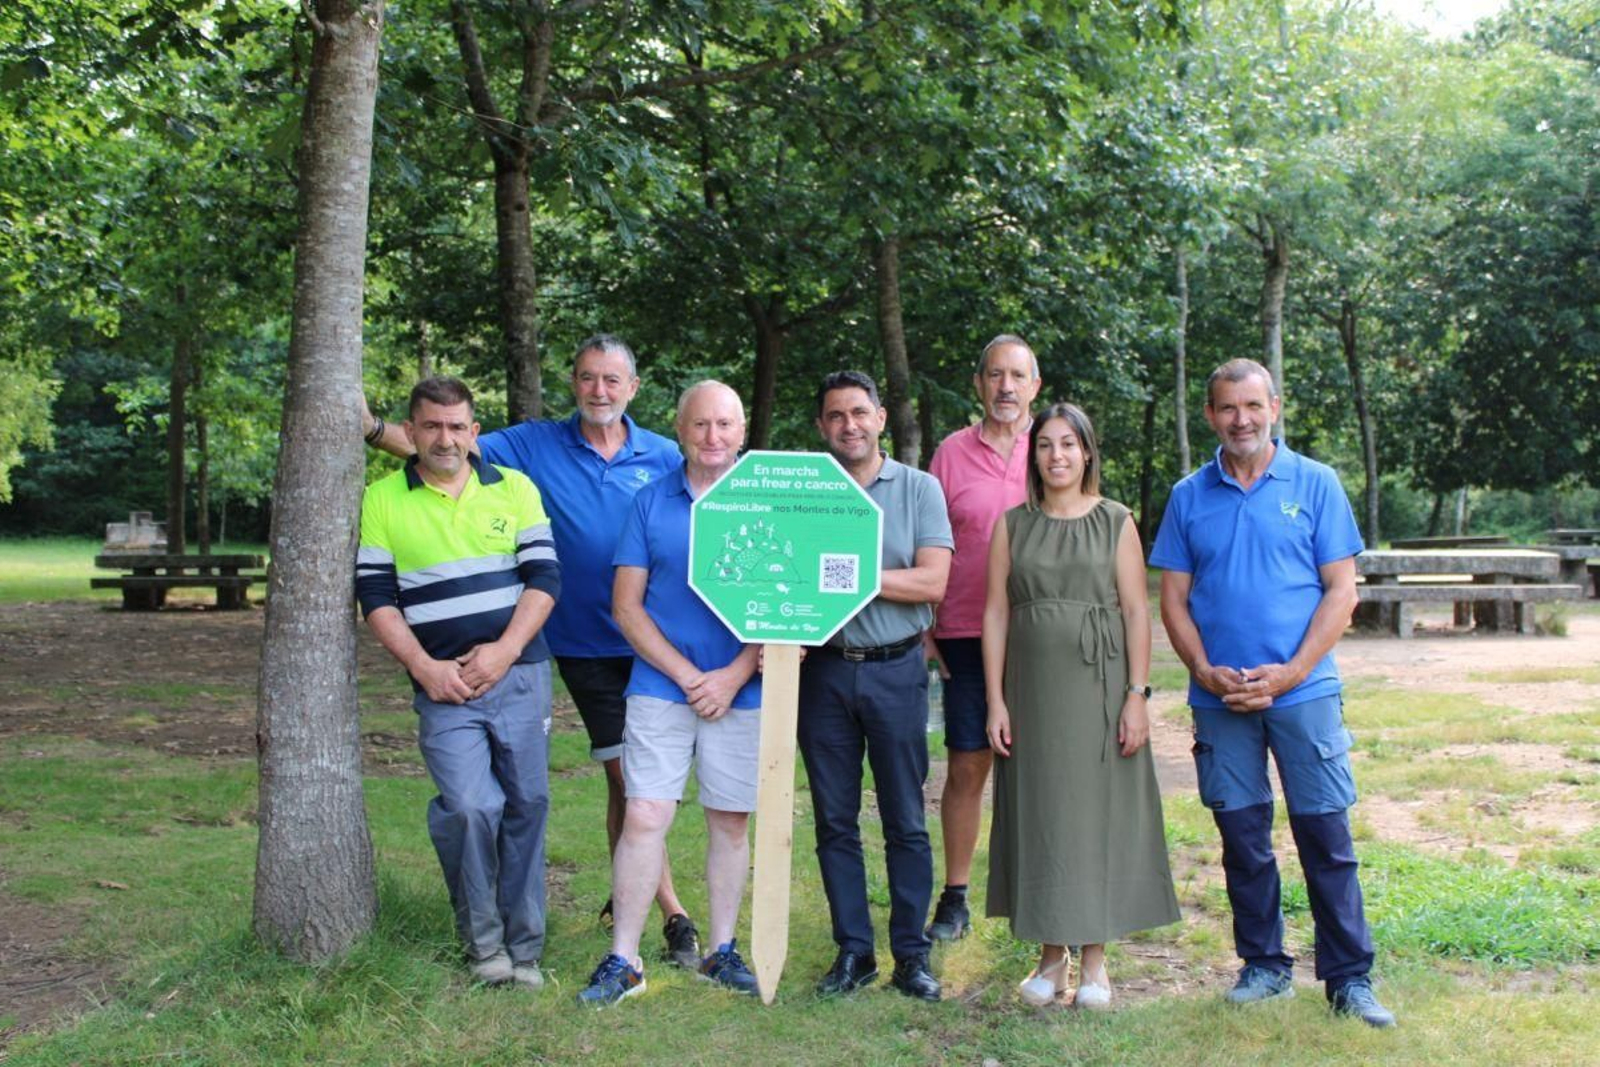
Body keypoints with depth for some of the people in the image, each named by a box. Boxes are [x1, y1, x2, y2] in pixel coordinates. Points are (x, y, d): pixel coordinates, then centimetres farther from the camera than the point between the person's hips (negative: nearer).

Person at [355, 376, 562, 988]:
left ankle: (523, 945, 18)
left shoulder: (514, 489, 8)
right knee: (469, 807, -15)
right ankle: (483, 940, 6)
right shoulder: (382, 500, 5)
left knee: (526, 805, 4)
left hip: (520, 674, 2)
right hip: (442, 686, -2)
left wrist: (505, 650, -11)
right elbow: (376, 597, 2)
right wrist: (425, 668, -9)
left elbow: (544, 576, 2)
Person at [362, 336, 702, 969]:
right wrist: (374, 431, -17)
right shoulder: (536, 445, 1)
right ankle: (672, 915, 6)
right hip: (585, 647, -1)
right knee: (626, 774, -1)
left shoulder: (664, 458, 3)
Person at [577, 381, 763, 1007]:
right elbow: (626, 606, 1)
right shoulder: (651, 502, 4)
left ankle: (723, 951, 21)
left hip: (742, 691, 1)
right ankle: (623, 960, 3)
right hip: (661, 688, -1)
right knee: (643, 817, -6)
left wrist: (733, 676, -11)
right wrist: (687, 675, -8)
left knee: (730, 822, 9)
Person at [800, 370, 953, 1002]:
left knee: (905, 823, 3)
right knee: (834, 822, 7)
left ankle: (911, 953, 13)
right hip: (824, 670, 2)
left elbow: (933, 582, -8)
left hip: (896, 670, -1)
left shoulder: (918, 489, 3)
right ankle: (852, 950, 17)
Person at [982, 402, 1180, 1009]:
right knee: (1039, 812, 4)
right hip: (1032, 686, 2)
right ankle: (1052, 954, 16)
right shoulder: (1012, 525, 7)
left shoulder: (1115, 522, 3)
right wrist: (996, 700, -2)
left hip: (1099, 687, -1)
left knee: (1098, 811, 1)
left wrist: (1137, 695, -9)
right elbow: (996, 613, 5)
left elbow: (1136, 611, -1)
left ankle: (1094, 959, 12)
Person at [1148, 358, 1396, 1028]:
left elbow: (1341, 590, -1)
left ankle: (1349, 978, 10)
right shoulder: (1189, 496, 7)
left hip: (1303, 691, -2)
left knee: (1325, 836, 0)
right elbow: (1173, 599, 7)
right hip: (1220, 697, 2)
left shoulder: (1314, 484, 2)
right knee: (1242, 838, 8)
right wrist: (1207, 672, -9)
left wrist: (1291, 673, -11)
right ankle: (1263, 965, 22)